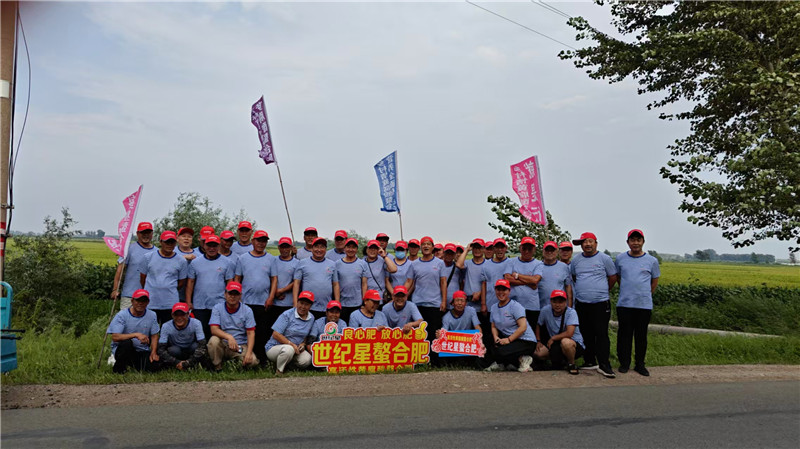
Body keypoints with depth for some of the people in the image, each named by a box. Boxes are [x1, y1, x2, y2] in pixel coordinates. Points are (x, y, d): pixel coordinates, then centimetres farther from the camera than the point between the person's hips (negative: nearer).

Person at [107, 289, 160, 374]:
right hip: (121, 350, -4)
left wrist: (153, 352, -8)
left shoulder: (152, 315, 4)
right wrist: (136, 335, -32)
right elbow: (115, 337, -21)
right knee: (127, 342, -36)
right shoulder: (122, 315, -10)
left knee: (153, 365, -22)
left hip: (142, 351, 4)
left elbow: (154, 336, 8)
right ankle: (119, 367, -7)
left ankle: (131, 364, 12)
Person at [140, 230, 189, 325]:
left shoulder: (182, 261, 3)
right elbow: (142, 277, 11)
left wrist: (169, 291, 10)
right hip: (150, 302, 0)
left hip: (170, 304, 0)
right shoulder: (149, 257, 4)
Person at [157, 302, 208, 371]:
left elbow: (202, 346, -27)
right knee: (173, 350, -33)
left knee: (196, 346, -32)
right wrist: (176, 363, -32)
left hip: (191, 351, 0)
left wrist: (188, 363, -34)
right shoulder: (166, 326, -18)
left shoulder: (196, 324, -21)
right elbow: (161, 349, -21)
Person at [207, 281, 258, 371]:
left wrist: (248, 352, -20)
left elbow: (251, 333, -4)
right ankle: (217, 368, -10)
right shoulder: (217, 308, 1)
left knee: (253, 361, -27)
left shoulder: (247, 310, 2)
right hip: (223, 345, 0)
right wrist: (229, 337, -33)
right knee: (214, 340, -33)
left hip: (241, 346, 0)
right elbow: (214, 329, -13)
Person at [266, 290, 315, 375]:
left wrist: (303, 344, -7)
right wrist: (292, 344, -22)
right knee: (288, 349, -38)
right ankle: (278, 371, -13)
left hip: (295, 349, 5)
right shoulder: (287, 315, -12)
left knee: (306, 360, -23)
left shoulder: (311, 318, 5)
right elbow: (276, 334, -16)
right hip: (275, 347, -5)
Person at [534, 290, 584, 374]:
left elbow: (569, 333, -29)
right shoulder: (545, 310, -6)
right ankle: (558, 360, 18)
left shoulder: (571, 312, -19)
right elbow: (538, 325, 13)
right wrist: (538, 341, 6)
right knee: (537, 353, -13)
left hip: (575, 343, -6)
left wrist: (552, 338, -17)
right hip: (555, 344, 6)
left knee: (565, 342, -40)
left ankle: (571, 364, -9)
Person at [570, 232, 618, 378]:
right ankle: (590, 362, 21)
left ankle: (603, 365, -3)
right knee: (586, 334, 10)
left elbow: (613, 277, 8)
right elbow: (572, 277, 23)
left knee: (601, 334, -6)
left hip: (600, 303, -4)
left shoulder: (605, 258, -1)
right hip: (581, 303, 4)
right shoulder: (576, 259, 9)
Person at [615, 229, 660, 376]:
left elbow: (655, 281, 13)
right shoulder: (620, 258, 4)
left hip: (644, 305, 0)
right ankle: (624, 363, 18)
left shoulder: (652, 261, 2)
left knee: (641, 335, 7)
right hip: (624, 304, 0)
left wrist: (646, 295, 12)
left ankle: (640, 364, 20)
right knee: (624, 334, 5)